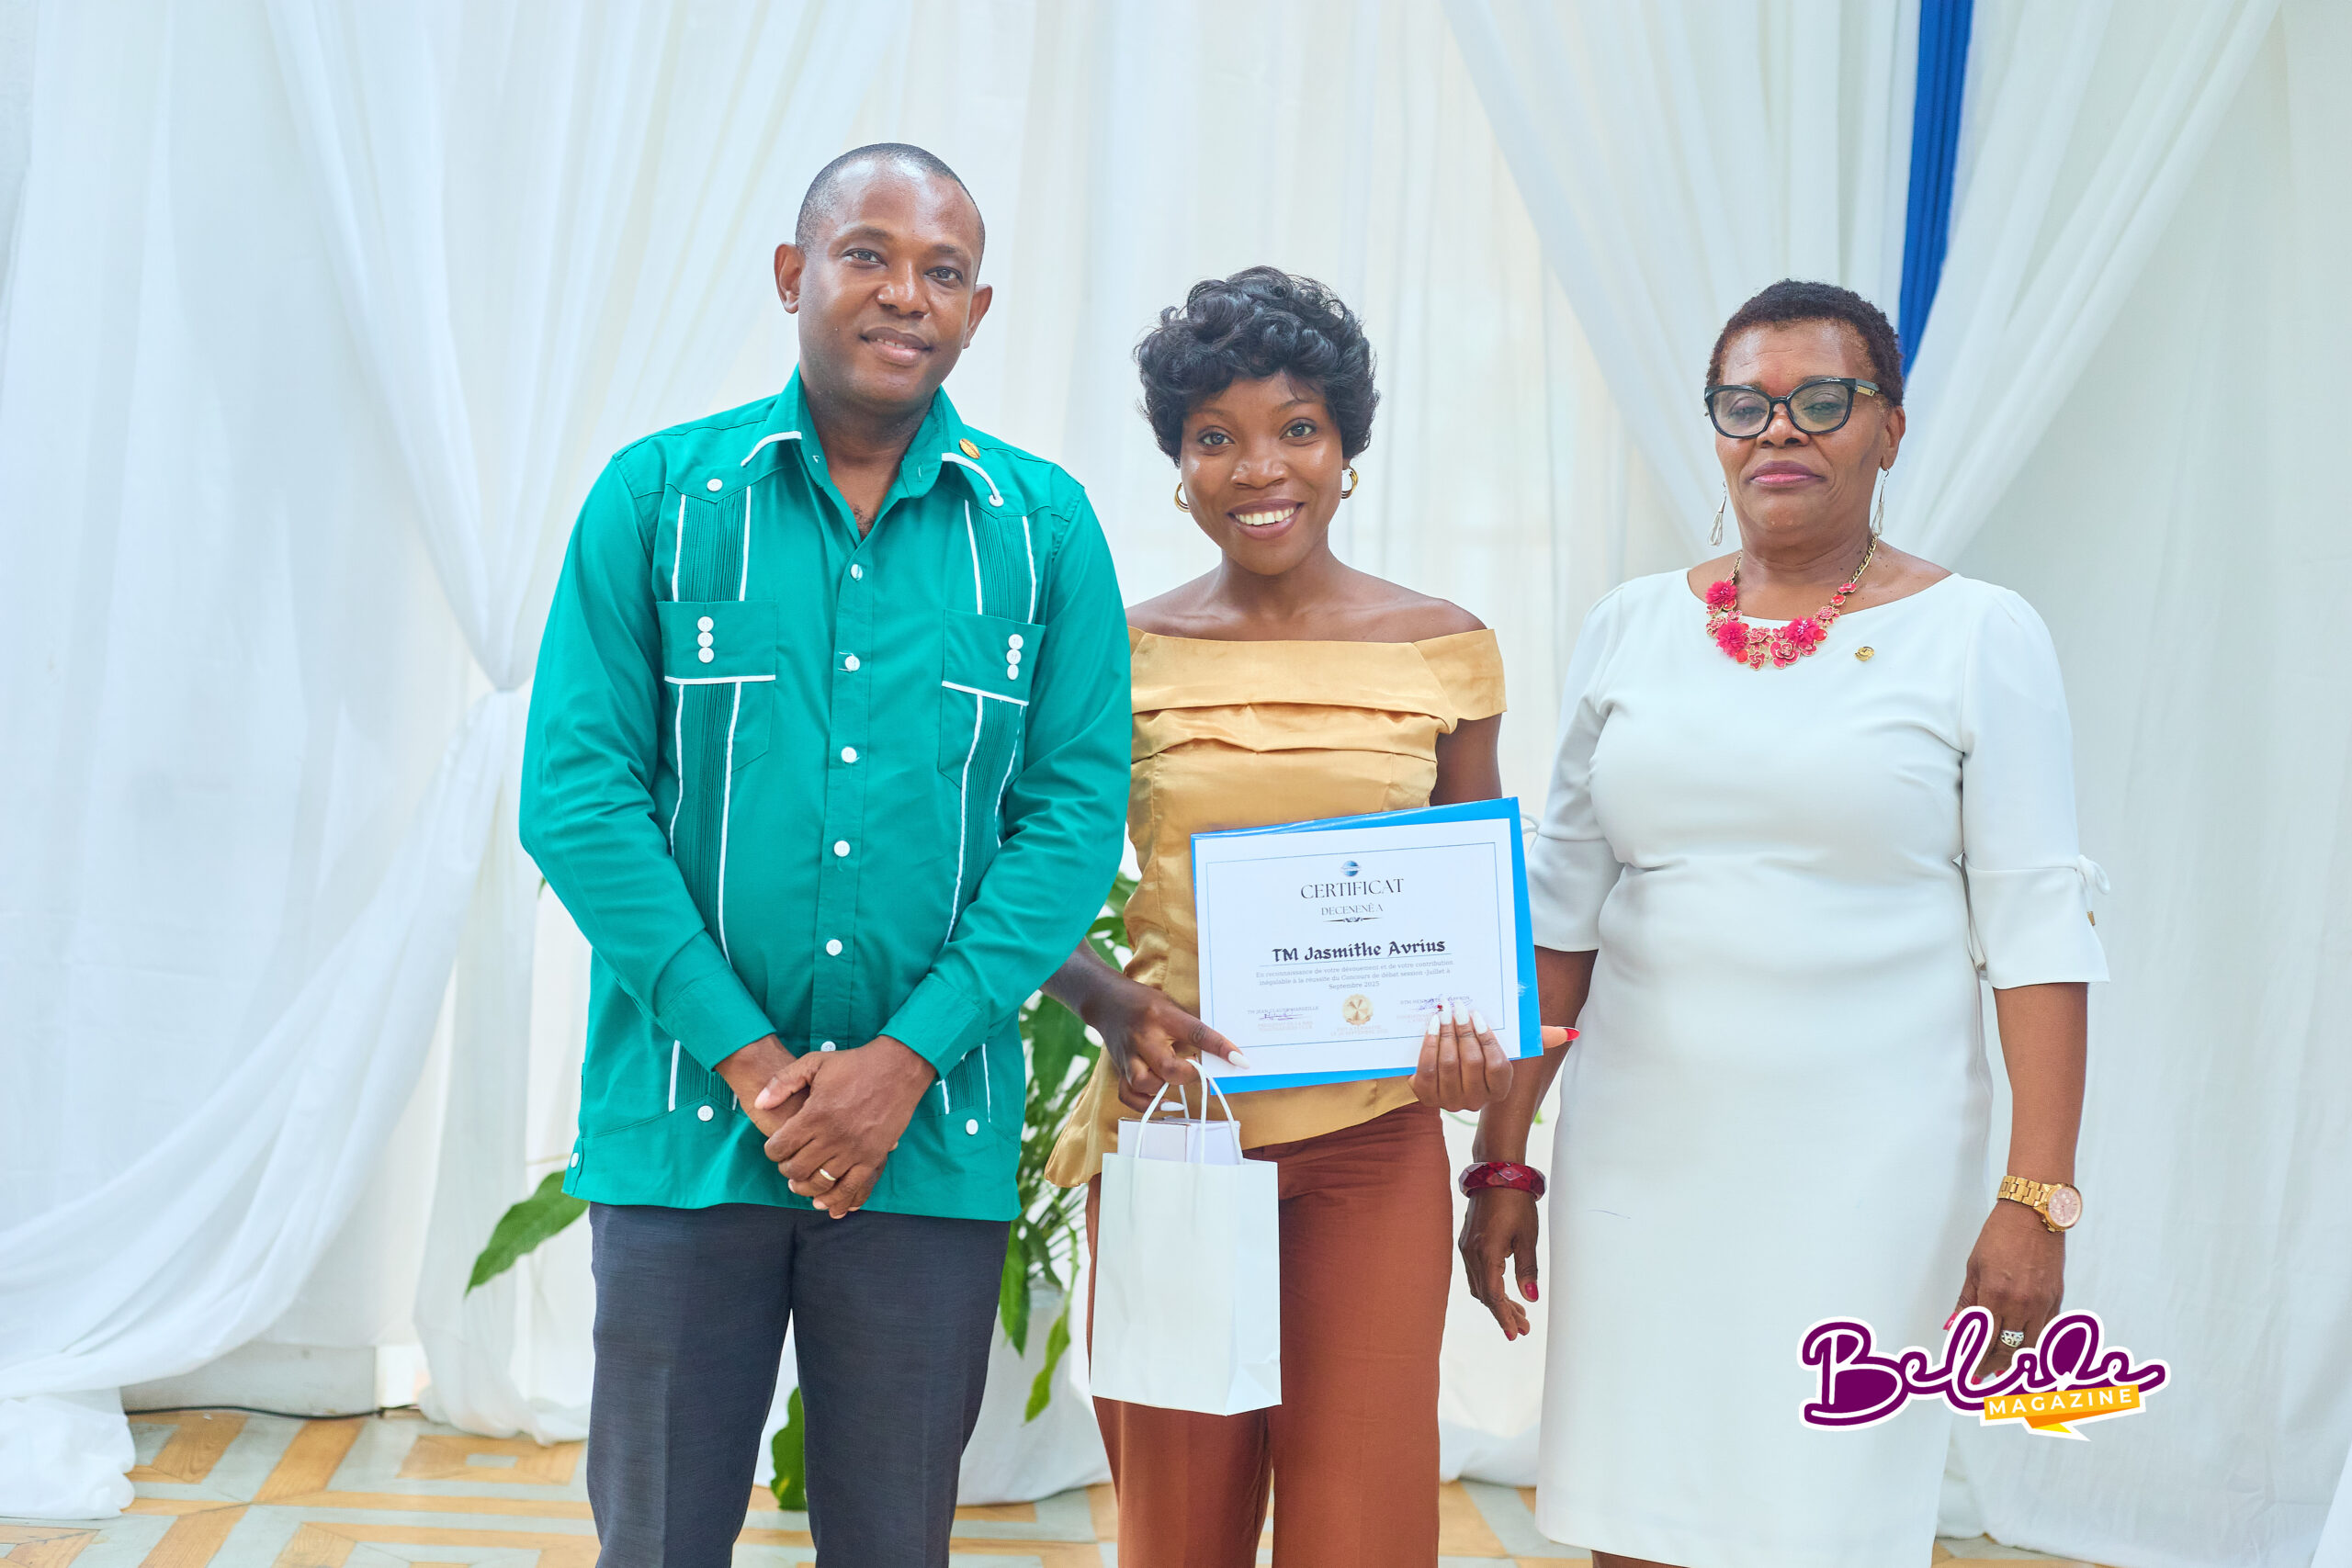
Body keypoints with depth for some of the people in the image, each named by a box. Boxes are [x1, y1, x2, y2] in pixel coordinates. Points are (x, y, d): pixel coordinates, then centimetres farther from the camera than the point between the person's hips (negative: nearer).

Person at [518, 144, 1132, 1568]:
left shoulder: (1045, 527, 3)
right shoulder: (657, 496, 0)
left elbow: (1076, 810, -1)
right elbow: (576, 792, -5)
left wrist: (907, 1056, -10)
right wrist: (749, 1057, -11)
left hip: (936, 1130, 1)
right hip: (685, 1125, 0)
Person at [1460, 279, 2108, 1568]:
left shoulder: (1978, 636, -1)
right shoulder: (1632, 628, 8)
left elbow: (2036, 928, -4)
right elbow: (1559, 906, 10)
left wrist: (2037, 1194, -11)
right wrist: (1501, 1161, 8)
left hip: (1866, 1171, -3)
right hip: (1641, 1158, 3)